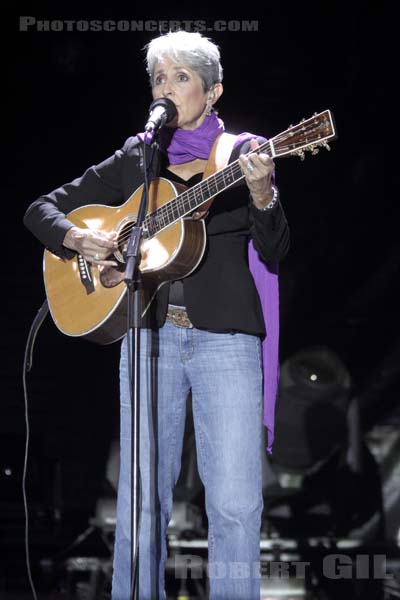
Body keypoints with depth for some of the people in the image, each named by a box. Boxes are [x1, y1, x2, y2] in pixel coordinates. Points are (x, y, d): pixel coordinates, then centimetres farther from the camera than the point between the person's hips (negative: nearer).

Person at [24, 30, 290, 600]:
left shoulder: (243, 154, 7)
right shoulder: (134, 159, 12)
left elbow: (274, 253, 0)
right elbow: (42, 209, 15)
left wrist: (261, 194, -18)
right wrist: (79, 239, -6)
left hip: (226, 336, -2)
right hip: (149, 334, 2)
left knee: (236, 500, -8)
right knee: (141, 497, 2)